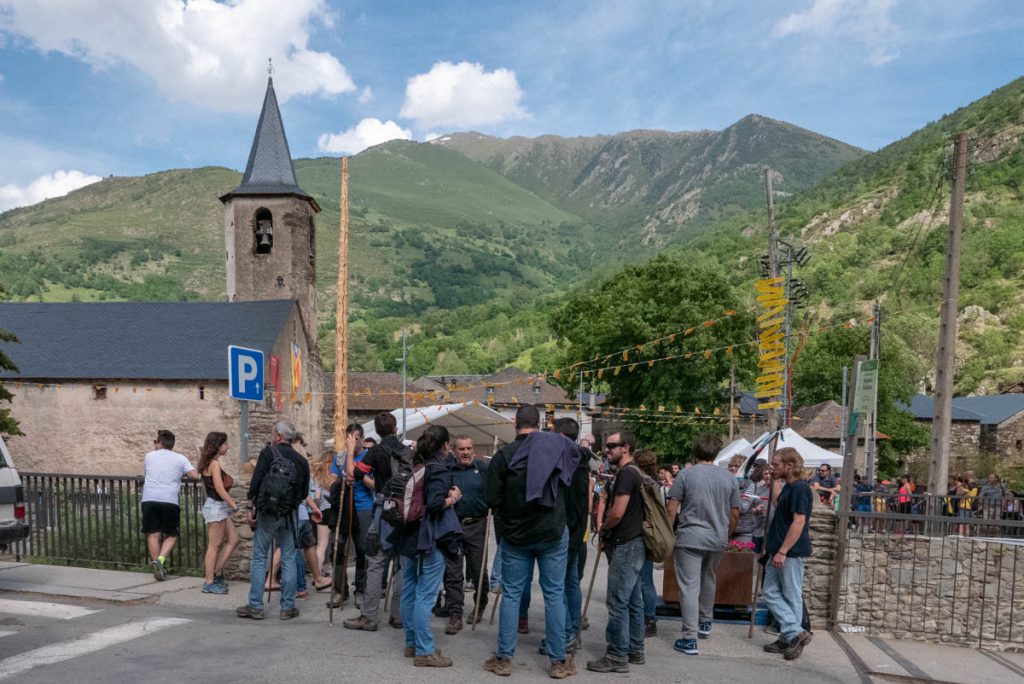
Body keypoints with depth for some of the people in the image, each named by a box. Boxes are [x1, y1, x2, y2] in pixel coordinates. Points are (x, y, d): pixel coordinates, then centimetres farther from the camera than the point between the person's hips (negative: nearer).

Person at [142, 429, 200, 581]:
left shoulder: (149, 456, 14)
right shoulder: (180, 458, 9)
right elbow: (195, 475, 1)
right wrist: (182, 474, 21)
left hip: (149, 499, 1)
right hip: (170, 500, -1)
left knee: (153, 535, 7)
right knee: (170, 535, 9)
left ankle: (156, 565, 4)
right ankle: (161, 559, -13)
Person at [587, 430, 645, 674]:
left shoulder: (626, 473, -16)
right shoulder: (634, 473, 15)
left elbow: (617, 513, -22)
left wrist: (603, 529, -3)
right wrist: (609, 533, 12)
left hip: (625, 545, -10)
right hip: (633, 543, 10)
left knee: (618, 602, -5)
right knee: (633, 600, 14)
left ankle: (617, 656, 1)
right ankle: (635, 650, 22)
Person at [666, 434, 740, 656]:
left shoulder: (686, 475, -6)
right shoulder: (729, 478, 4)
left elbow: (672, 510, -9)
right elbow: (735, 514, 8)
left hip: (689, 539, -4)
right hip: (718, 539, 5)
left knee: (690, 587, -2)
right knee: (708, 580, 25)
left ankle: (690, 639, -2)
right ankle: (705, 623, 39)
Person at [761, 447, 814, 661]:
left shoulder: (800, 488, -15)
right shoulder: (787, 487, 14)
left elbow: (798, 522, -21)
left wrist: (782, 551, -23)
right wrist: (770, 547, 20)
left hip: (792, 553, -10)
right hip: (779, 552, 10)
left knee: (792, 597, 0)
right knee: (770, 592, 8)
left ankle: (791, 635, 9)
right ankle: (793, 634, 12)